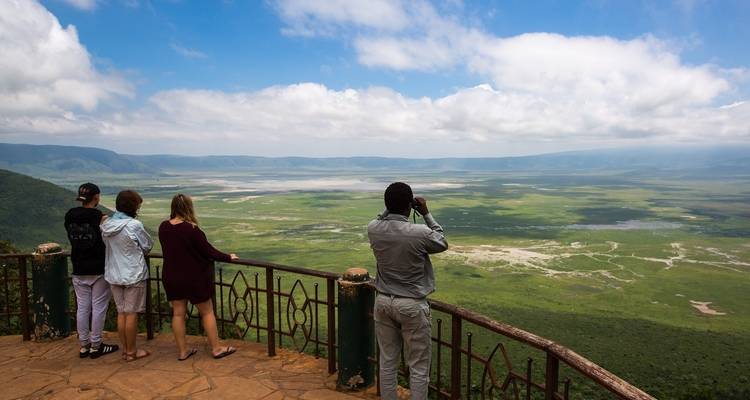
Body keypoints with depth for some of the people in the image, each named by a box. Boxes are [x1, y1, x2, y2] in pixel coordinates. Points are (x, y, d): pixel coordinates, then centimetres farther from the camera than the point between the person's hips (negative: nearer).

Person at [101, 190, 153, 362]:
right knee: (131, 313, 4)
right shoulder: (134, 225, -18)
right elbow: (148, 246, -6)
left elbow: (106, 245, 11)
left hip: (114, 275, 6)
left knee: (121, 312, 14)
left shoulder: (106, 224, 0)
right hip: (133, 275, -6)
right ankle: (131, 352, 15)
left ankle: (125, 349, 24)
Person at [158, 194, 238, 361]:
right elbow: (209, 251, -17)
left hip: (171, 277, 6)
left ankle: (183, 351, 23)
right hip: (194, 278, -6)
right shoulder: (191, 229, -22)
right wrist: (228, 257, -2)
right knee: (207, 312, 8)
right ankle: (216, 348, 16)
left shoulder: (163, 227, -4)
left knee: (178, 313, 13)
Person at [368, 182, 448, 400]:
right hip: (412, 306, -4)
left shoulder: (373, 229, -8)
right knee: (419, 367, 9)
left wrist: (391, 207, 10)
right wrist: (426, 214, 5)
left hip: (383, 302, 5)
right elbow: (443, 243, 3)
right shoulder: (420, 233, -20)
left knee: (387, 362, 15)